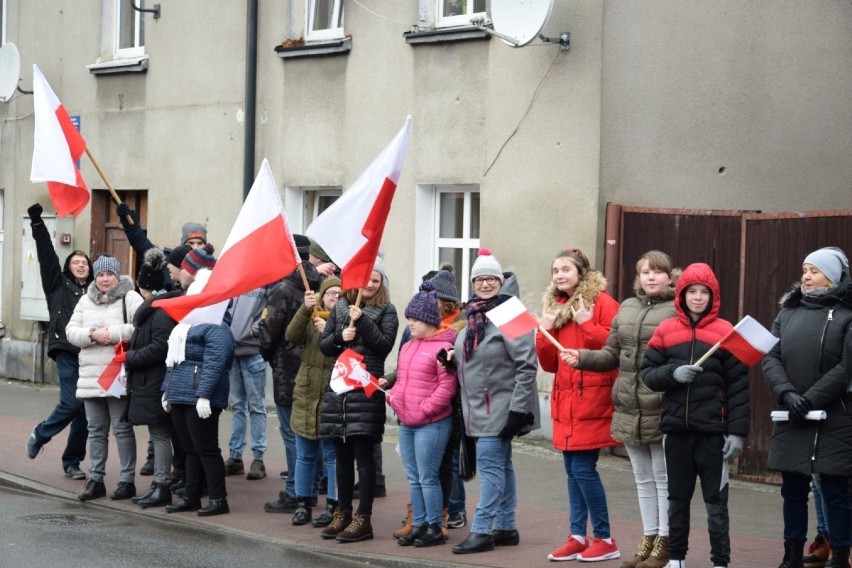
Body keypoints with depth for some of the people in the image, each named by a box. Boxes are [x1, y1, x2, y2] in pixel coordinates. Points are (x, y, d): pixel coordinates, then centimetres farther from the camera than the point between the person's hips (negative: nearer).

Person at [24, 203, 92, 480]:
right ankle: (40, 434, 16)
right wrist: (37, 222, -6)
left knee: (85, 410, 3)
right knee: (71, 403, -12)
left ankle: (72, 461, 17)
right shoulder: (58, 285, 9)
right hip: (67, 352, -3)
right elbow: (46, 255, 1)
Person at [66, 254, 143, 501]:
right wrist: (93, 334, -11)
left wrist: (112, 333, -17)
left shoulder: (130, 298, -4)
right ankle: (95, 480, 17)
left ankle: (127, 481, 7)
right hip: (90, 376, 5)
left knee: (122, 428, 0)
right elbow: (71, 332, 7)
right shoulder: (86, 301, 13)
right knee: (96, 430, 11)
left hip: (119, 376, -5)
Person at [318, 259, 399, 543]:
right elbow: (324, 346, 11)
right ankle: (343, 513, 21)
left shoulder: (386, 311, 2)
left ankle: (363, 519, -2)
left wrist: (362, 321, -15)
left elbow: (385, 345, -9)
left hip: (367, 389, -4)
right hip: (338, 388, 5)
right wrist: (340, 337, -8)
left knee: (363, 455, -5)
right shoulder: (340, 307, 13)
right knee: (342, 455, 11)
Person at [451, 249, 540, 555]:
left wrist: (518, 409, -20)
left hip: (500, 406, -9)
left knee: (490, 463, -10)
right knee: (501, 465, 12)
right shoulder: (473, 317, 12)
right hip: (479, 407, 9)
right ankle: (506, 528, 17)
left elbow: (526, 365, -18)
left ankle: (482, 530, -9)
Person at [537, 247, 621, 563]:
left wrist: (586, 323, -19)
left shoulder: (602, 302, -6)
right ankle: (578, 537, 14)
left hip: (592, 399, -7)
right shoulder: (555, 306, 14)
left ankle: (605, 540, 1)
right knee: (572, 470, 8)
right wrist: (544, 332, -2)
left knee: (583, 468, -9)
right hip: (565, 401, 7)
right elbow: (549, 364, 13)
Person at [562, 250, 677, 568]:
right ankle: (648, 539, 27)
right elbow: (612, 355, 16)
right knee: (643, 479, 16)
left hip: (662, 412, -6)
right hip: (629, 411, 7)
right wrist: (582, 357, 0)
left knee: (664, 478, 3)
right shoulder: (626, 308, 13)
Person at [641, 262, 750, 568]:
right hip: (676, 428, 3)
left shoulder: (726, 332, -3)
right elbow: (648, 373, 4)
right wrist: (673, 373, -16)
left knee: (715, 500, 2)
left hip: (712, 430, -3)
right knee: (677, 497, 13)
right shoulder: (665, 330, 5)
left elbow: (739, 386, -4)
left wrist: (737, 431, -10)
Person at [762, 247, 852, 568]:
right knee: (793, 491, 12)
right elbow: (771, 358, 3)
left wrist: (811, 399, -17)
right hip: (790, 421, 5)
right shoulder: (788, 312, 12)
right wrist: (786, 394, -13)